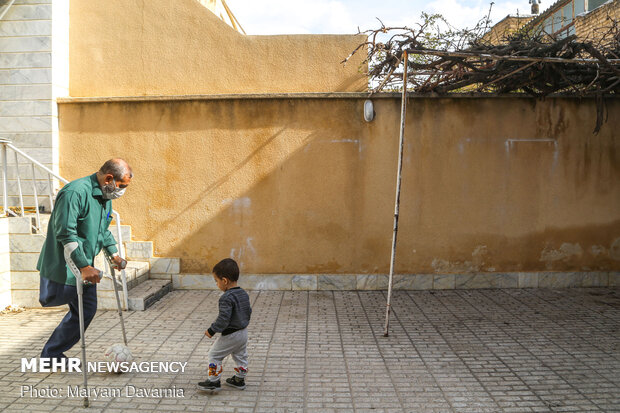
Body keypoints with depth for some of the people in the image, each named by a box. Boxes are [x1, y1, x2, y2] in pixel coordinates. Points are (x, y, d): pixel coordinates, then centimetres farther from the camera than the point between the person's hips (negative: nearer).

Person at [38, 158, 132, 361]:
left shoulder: (105, 196, 8)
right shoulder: (75, 192, -23)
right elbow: (65, 234, -28)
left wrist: (113, 254, 11)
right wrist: (84, 266, -30)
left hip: (84, 268, 9)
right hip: (63, 268, -9)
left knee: (87, 311, 11)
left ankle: (53, 354, 25)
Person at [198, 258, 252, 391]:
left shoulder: (226, 298, -24)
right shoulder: (244, 294, 3)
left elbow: (223, 318, -26)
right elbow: (249, 311, 13)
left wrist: (212, 330, -15)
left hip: (230, 335, -9)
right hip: (243, 332, 9)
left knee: (214, 355, 7)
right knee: (240, 356, 21)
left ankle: (213, 381, 12)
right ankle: (239, 380, 32)